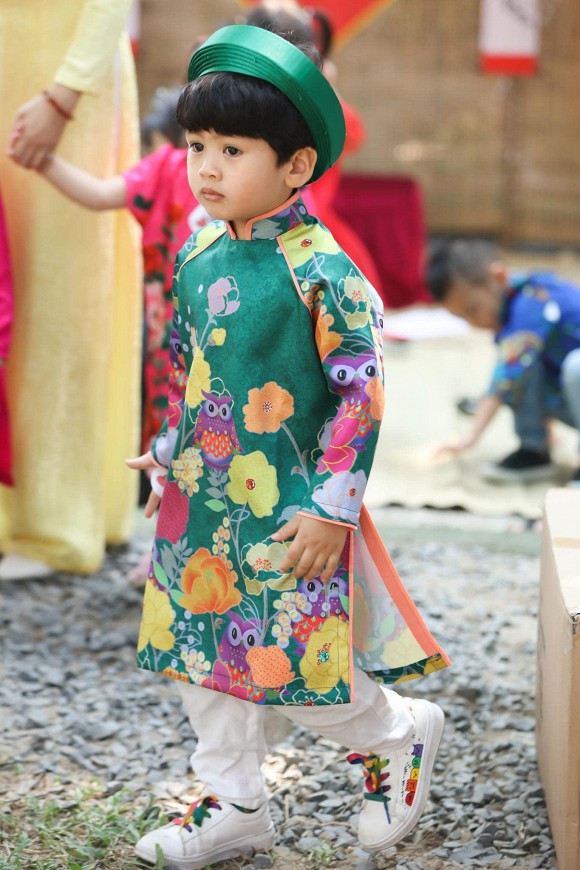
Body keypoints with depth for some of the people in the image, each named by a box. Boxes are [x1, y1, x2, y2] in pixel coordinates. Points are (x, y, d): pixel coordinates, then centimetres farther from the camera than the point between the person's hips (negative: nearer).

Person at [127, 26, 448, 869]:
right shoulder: (195, 253, 3)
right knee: (201, 648, 12)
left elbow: (361, 393, -14)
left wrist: (330, 508, -15)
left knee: (293, 664, -2)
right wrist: (169, 454, 18)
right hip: (201, 501, 7)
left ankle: (400, 734, 28)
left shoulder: (321, 269, -17)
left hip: (287, 511, -7)